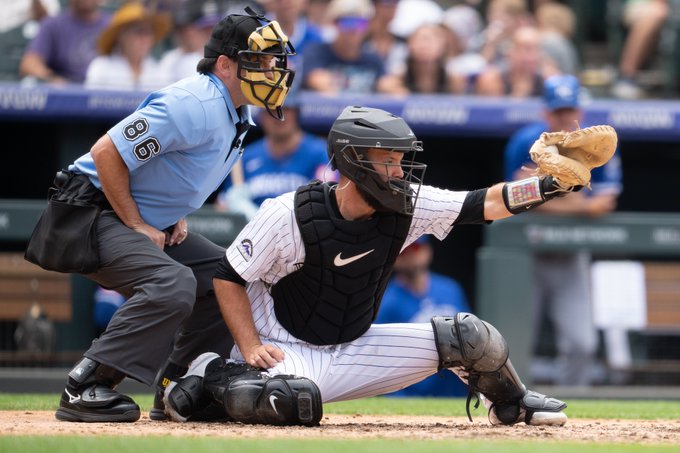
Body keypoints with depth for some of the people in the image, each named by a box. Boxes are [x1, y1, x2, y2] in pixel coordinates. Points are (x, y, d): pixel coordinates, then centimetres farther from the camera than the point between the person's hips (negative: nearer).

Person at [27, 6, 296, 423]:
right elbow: (107, 152, -26)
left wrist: (178, 217, 8)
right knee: (173, 282, -30)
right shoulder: (195, 105, -24)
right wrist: (137, 227, -21)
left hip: (154, 223, 10)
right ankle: (85, 389, -27)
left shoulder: (238, 114, 7)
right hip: (94, 212, -10)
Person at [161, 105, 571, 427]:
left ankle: (512, 404, 26)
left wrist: (550, 185, -29)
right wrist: (250, 347, -21)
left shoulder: (406, 208, -9)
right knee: (290, 402, -41)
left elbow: (487, 204, -14)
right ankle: (212, 376, -8)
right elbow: (228, 278, -11)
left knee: (467, 338, -6)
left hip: (355, 349, 6)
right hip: (287, 350, -5)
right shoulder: (289, 215, -20)